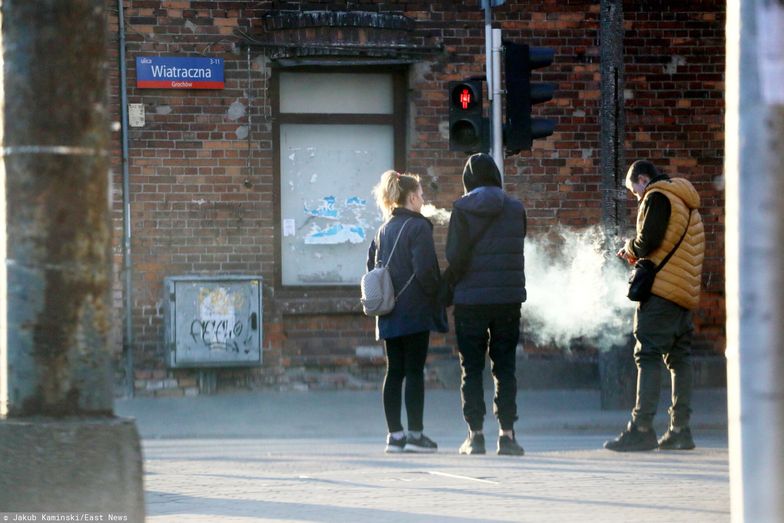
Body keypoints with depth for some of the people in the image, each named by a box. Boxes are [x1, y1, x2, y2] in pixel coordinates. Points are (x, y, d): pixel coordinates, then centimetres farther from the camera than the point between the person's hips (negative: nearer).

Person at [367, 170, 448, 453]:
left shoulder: (384, 230, 12)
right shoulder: (418, 226, -11)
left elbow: (372, 265, 15)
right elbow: (425, 269, -18)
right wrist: (438, 296, -5)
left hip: (390, 313, 7)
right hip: (416, 311, -7)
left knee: (394, 372, 8)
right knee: (414, 371, -5)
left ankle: (395, 434, 8)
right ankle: (415, 434, -5)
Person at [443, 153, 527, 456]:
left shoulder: (462, 209, -7)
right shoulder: (515, 209, 1)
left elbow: (455, 257, -10)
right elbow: (517, 251, 6)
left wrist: (449, 284, 4)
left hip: (471, 299, -2)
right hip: (509, 298, 2)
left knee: (471, 369, 5)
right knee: (505, 368, 7)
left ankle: (475, 434, 1)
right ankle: (507, 434, 2)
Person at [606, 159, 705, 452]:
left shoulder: (657, 197, -5)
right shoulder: (686, 203, 23)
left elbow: (648, 241, -14)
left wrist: (630, 249, 6)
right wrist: (639, 256, 17)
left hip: (662, 290, -9)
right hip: (686, 293, 9)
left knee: (648, 356, -11)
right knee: (679, 358, 8)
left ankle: (642, 428, -16)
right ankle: (680, 430, 7)